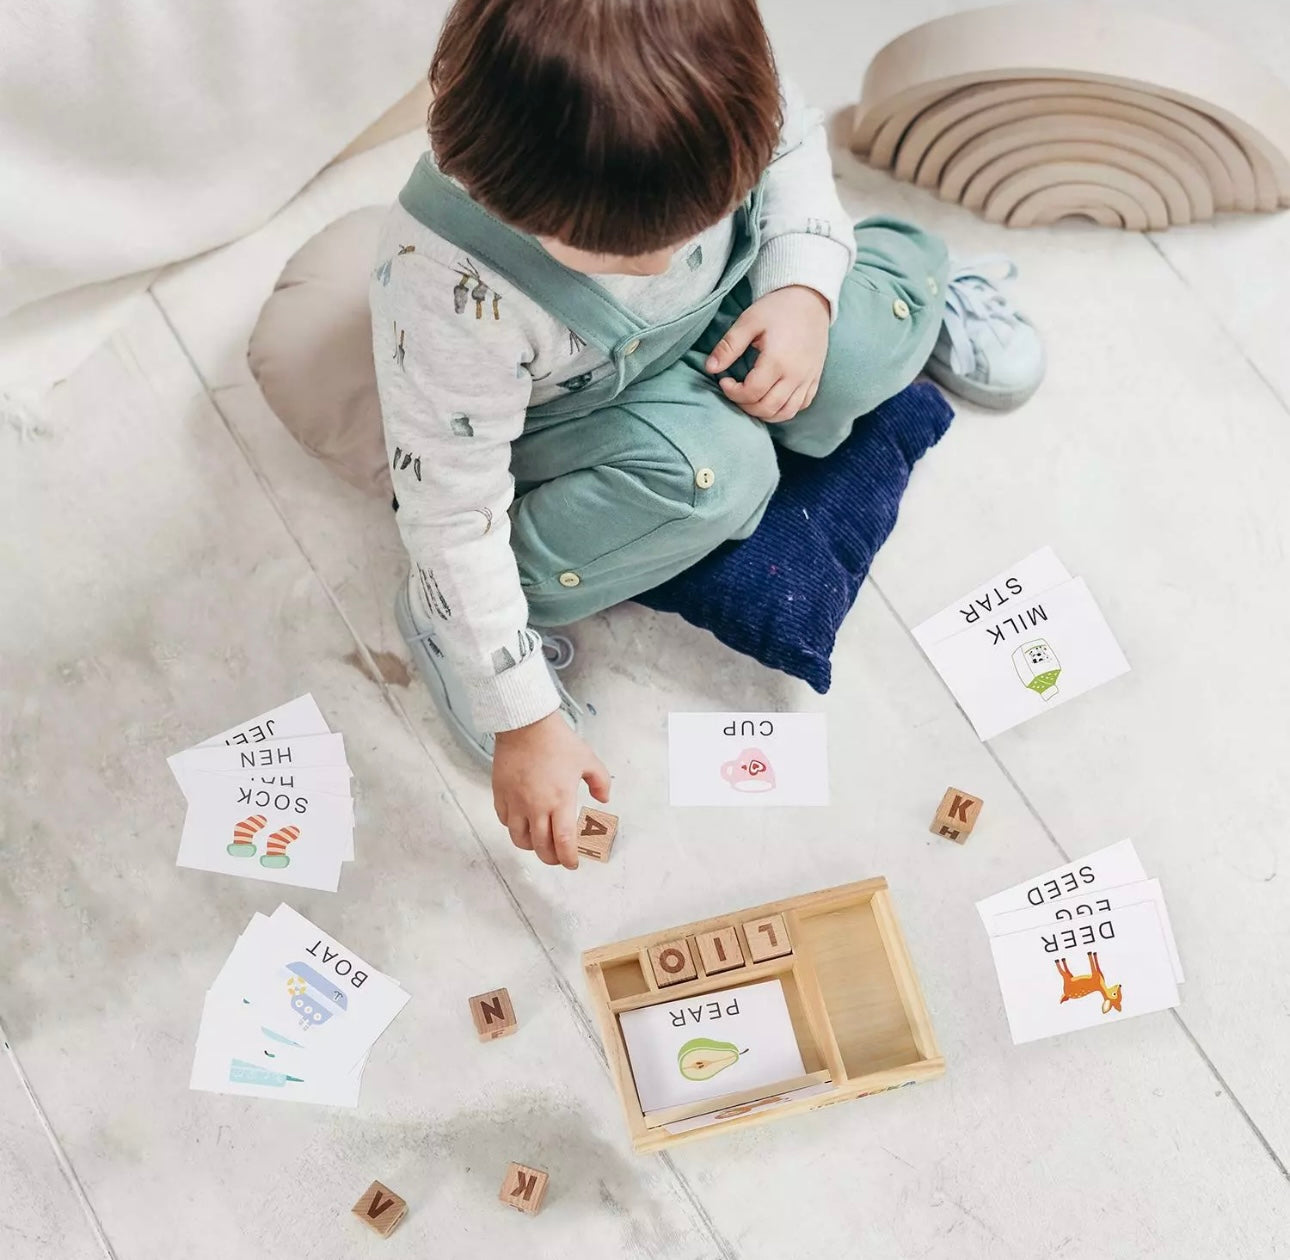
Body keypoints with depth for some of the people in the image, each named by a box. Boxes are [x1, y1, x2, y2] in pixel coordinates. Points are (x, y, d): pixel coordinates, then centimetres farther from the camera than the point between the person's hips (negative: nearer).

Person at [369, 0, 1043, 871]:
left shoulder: (701, 85, -30)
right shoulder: (449, 294, -40)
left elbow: (791, 138, -5)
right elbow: (455, 517, -31)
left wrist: (804, 285, -21)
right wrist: (523, 720, -26)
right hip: (571, 419, -4)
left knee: (867, 342, -17)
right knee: (713, 472, -32)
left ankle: (916, 300, 22)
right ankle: (449, 615, -12)